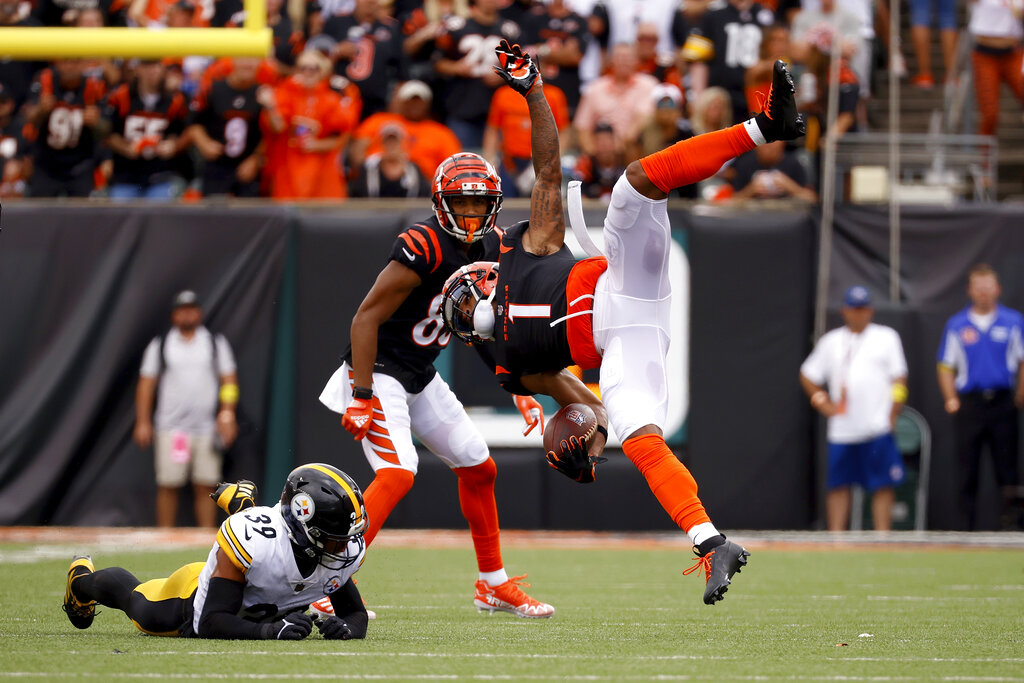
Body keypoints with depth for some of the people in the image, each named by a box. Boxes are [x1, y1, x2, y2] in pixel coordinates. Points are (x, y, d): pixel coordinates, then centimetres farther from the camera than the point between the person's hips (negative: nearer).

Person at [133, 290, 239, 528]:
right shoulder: (159, 345, 9)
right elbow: (146, 383, 7)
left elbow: (229, 380, 8)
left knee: (205, 488, -2)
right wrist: (142, 422, 0)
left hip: (207, 428, 1)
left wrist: (227, 413, -6)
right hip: (170, 429, -1)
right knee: (167, 486, -5)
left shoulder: (217, 343, 11)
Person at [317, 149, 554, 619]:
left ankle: (494, 585, 29)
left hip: (420, 378, 9)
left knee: (479, 469, 14)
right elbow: (366, 318, -23)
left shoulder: (489, 249, 1)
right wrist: (362, 397, -25)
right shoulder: (424, 248, -25)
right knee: (398, 473, -25)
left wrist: (520, 390, 10)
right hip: (379, 373, -9)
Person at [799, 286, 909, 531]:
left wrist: (893, 414, -6)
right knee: (838, 485, 3)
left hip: (877, 427, -2)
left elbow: (899, 379, 3)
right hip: (841, 428, 2)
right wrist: (823, 403, 6)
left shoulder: (886, 338, 7)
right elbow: (808, 375, 20)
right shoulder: (830, 342, 14)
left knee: (883, 486, -6)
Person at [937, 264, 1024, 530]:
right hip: (969, 405, 1)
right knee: (968, 470, 0)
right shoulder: (956, 326, 10)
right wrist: (951, 399, -2)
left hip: (1002, 404, -1)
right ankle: (969, 526, 4)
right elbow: (946, 368, 10)